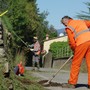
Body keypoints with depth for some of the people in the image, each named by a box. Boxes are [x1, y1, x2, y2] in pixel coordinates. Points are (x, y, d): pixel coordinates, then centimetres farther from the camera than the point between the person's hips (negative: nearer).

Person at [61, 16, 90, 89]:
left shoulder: (68, 28, 6)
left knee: (76, 63, 4)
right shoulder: (81, 21, 22)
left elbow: (71, 42, 3)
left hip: (82, 43, -5)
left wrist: (74, 50, 18)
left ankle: (72, 83, 9)